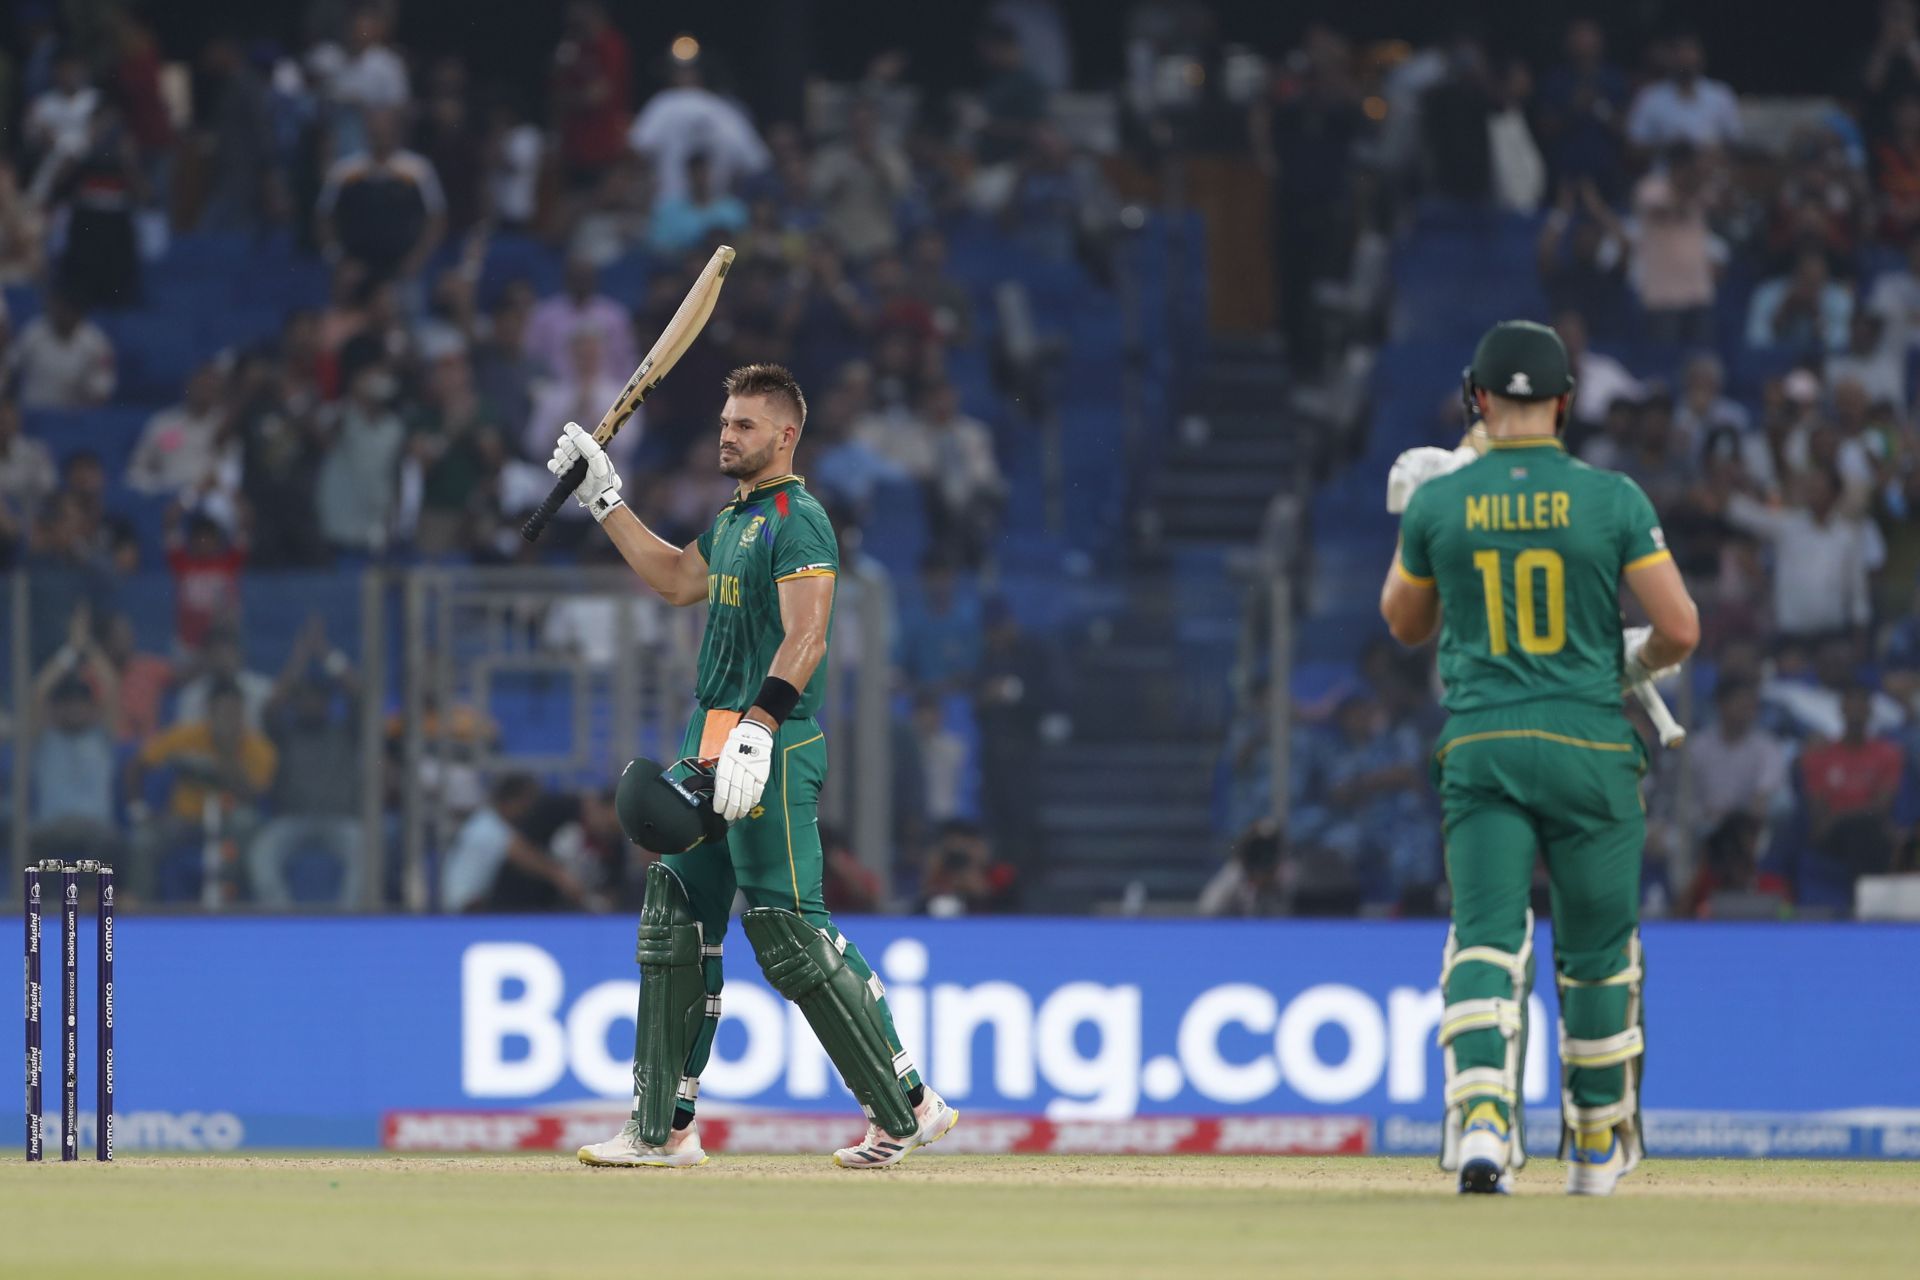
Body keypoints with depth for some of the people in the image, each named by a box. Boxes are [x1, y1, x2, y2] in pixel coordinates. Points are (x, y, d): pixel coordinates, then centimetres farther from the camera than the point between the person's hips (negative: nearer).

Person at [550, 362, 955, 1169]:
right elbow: (677, 580, 35)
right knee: (675, 923, 9)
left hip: (774, 750, -10)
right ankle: (663, 1127, 14)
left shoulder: (796, 521, -11)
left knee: (789, 931, -13)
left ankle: (908, 1108, -8)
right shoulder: (734, 519, 19)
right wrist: (604, 499, 31)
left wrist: (756, 732, -32)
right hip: (711, 742, 10)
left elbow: (805, 638, -22)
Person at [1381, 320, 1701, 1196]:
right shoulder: (1612, 500, -4)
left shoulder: (1440, 504, 0)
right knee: (1598, 950, 15)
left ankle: (1480, 1113, -30)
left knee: (1486, 939, -5)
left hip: (1480, 753, 0)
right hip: (1592, 751, 0)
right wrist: (1638, 663, 14)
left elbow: (1404, 623, 16)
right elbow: (1681, 629, -8)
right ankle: (1597, 1146, 26)